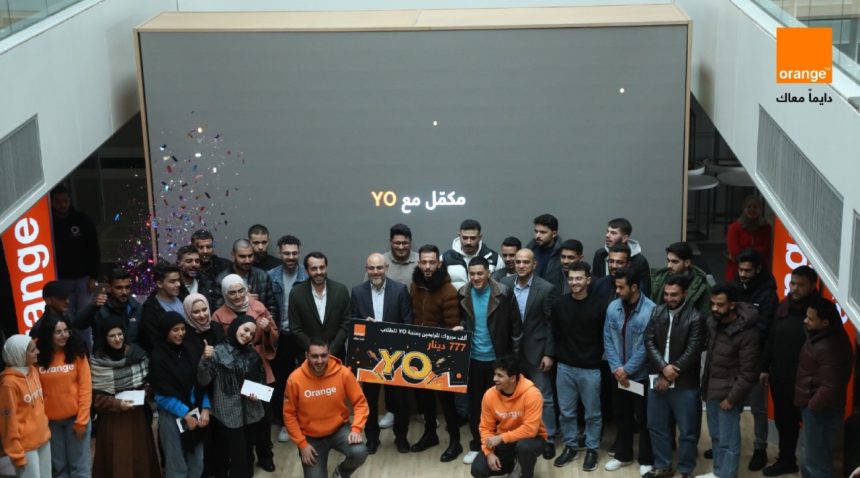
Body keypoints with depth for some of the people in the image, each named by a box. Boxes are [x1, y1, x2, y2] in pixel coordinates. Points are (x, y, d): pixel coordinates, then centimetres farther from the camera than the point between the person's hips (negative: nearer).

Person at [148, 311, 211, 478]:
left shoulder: (191, 349, 2)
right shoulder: (158, 356, -11)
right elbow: (163, 394, -12)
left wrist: (205, 409, -7)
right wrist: (185, 413, -13)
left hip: (196, 413, 5)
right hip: (173, 416, -4)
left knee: (197, 464, 11)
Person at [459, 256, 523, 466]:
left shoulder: (503, 294, -13)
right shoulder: (463, 294, -2)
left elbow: (515, 325, -7)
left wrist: (514, 355, -6)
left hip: (498, 358, -3)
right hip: (473, 358, 3)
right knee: (474, 403, 11)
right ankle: (476, 445, 24)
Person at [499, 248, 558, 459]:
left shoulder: (546, 289, -12)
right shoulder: (504, 285, -2)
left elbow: (551, 324, -9)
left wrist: (549, 354, -11)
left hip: (536, 351, -3)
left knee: (544, 398, 6)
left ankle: (548, 439, 17)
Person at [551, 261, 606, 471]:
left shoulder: (599, 306, -10)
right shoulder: (560, 304, -2)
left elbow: (605, 337, -2)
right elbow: (555, 334, 7)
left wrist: (595, 357, -1)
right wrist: (561, 355, 5)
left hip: (590, 369, -3)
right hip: (564, 367, 3)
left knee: (592, 413, 8)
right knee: (566, 412, 11)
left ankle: (591, 449, 23)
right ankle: (570, 447, 26)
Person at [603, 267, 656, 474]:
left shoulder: (650, 310, -18)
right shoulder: (613, 307, -3)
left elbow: (647, 346, -17)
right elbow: (608, 339, 0)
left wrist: (628, 369, -14)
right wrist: (615, 368, -9)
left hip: (641, 375, -4)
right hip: (619, 374, 5)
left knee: (644, 419, 7)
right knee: (621, 416, 17)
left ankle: (646, 460, 22)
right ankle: (623, 455, 32)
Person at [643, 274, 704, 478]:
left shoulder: (695, 318, -12)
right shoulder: (657, 312, 2)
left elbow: (692, 352, -15)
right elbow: (649, 342, -2)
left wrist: (670, 376, -13)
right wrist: (663, 367, -16)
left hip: (684, 384, -5)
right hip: (658, 379, 5)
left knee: (687, 431, 6)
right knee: (657, 426, 16)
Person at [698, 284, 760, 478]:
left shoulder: (747, 332, -20)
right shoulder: (712, 322, 0)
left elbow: (748, 372, -17)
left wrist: (732, 398, -16)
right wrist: (704, 386, 12)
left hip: (728, 393, -7)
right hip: (711, 389, 7)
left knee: (728, 441, 1)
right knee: (715, 435, 19)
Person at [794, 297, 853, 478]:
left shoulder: (829, 347, -28)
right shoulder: (820, 335, 4)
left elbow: (830, 387, -29)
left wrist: (812, 405, -16)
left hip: (820, 411, -10)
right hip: (814, 407, 10)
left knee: (816, 462, 1)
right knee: (813, 458, 22)